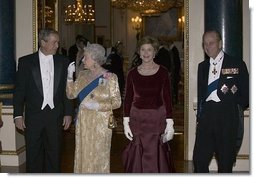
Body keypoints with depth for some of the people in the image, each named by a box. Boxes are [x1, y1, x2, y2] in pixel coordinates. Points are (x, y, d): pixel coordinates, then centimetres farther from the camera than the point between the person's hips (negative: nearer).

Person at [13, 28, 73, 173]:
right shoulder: (26, 62, -1)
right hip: (33, 116, -1)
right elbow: (19, 90, -1)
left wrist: (68, 113, 2)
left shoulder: (63, 62, 4)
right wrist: (18, 115, -5)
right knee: (33, 155, 7)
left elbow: (67, 89, 6)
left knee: (54, 154, 10)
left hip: (56, 116, 1)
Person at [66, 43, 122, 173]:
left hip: (100, 123, -4)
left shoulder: (110, 77, -8)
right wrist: (70, 75, -9)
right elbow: (71, 94, 1)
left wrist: (97, 106, -19)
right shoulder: (83, 75, 7)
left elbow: (117, 102, -9)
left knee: (98, 156, 5)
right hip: (83, 122, 5)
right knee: (83, 155, 11)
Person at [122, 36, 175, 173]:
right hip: (137, 119, 2)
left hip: (158, 118, -1)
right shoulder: (132, 73, 4)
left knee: (157, 156, 1)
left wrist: (170, 123, -6)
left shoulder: (163, 72, -1)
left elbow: (167, 99, -1)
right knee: (137, 158, 3)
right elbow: (127, 99, 6)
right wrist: (126, 122, -1)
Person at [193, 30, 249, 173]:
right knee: (199, 158, 1)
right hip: (206, 115, 4)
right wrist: (200, 115, 15)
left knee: (226, 161, 4)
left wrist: (236, 105, -7)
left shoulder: (237, 64, 1)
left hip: (227, 117, -4)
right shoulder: (202, 66, 15)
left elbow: (246, 93, 3)